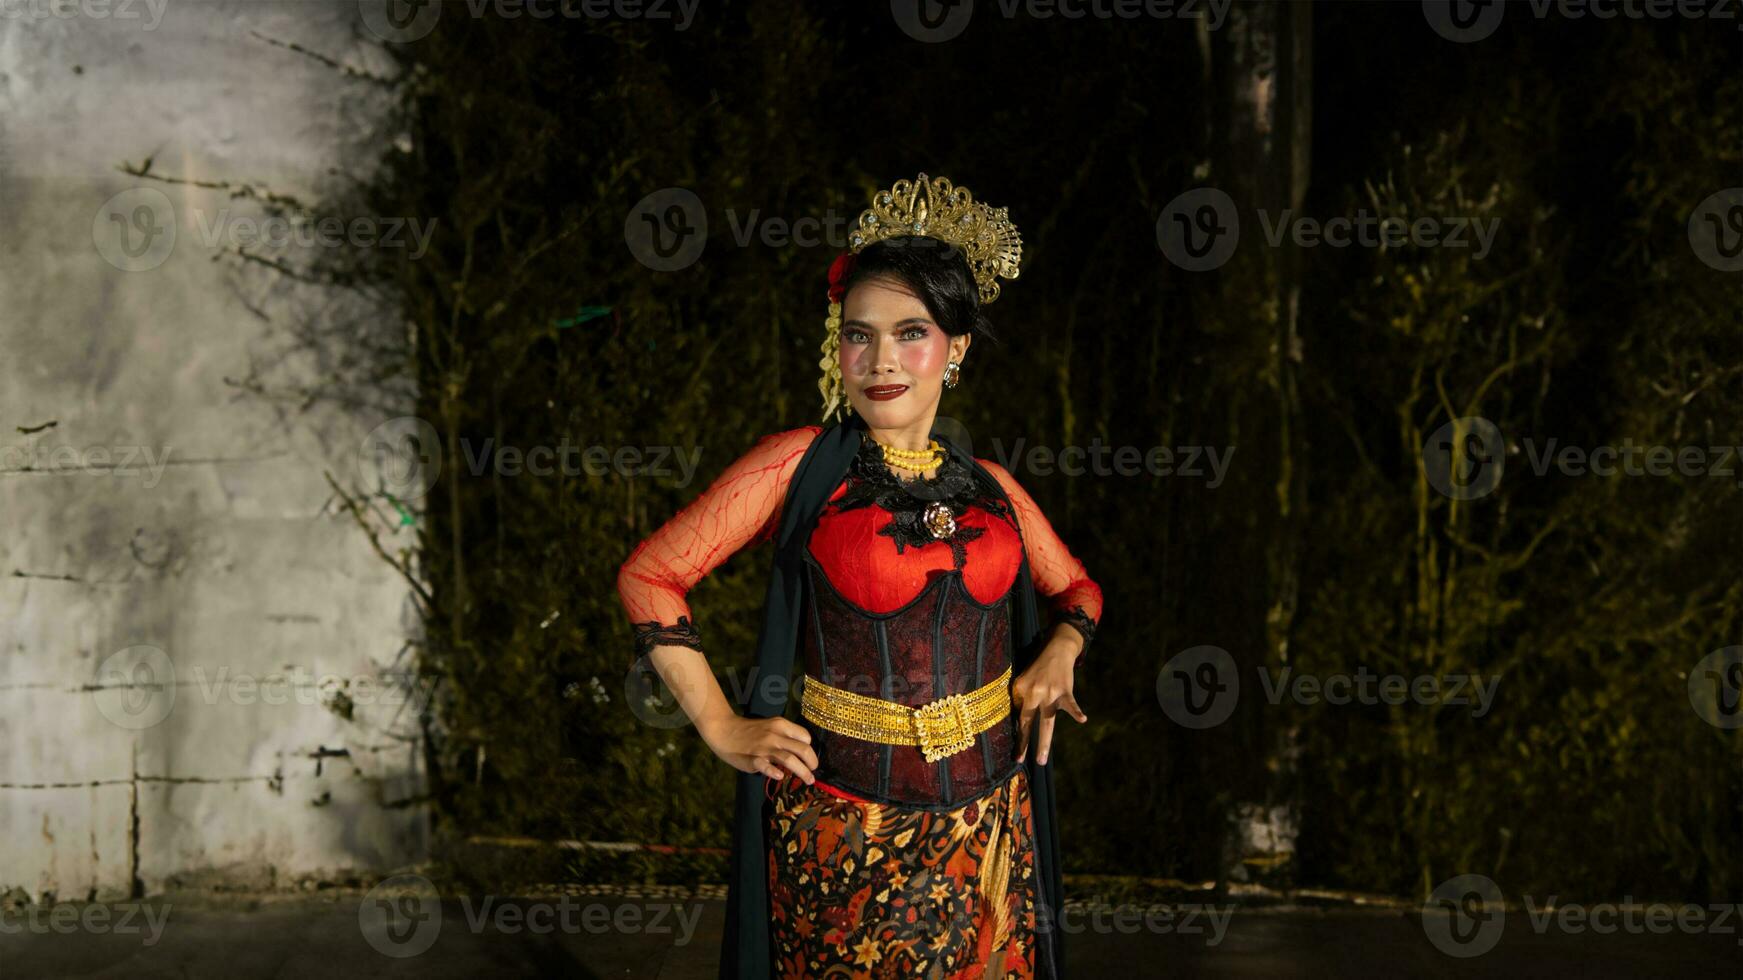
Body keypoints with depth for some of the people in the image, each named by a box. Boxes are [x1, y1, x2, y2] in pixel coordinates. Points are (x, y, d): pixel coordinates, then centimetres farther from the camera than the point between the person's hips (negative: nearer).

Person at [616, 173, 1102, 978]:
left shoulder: (990, 488, 5)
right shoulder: (801, 465, -7)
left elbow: (1074, 586, 22)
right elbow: (650, 574, -6)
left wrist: (1060, 652, 0)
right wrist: (722, 728, -9)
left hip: (988, 822, 3)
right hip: (843, 826, -3)